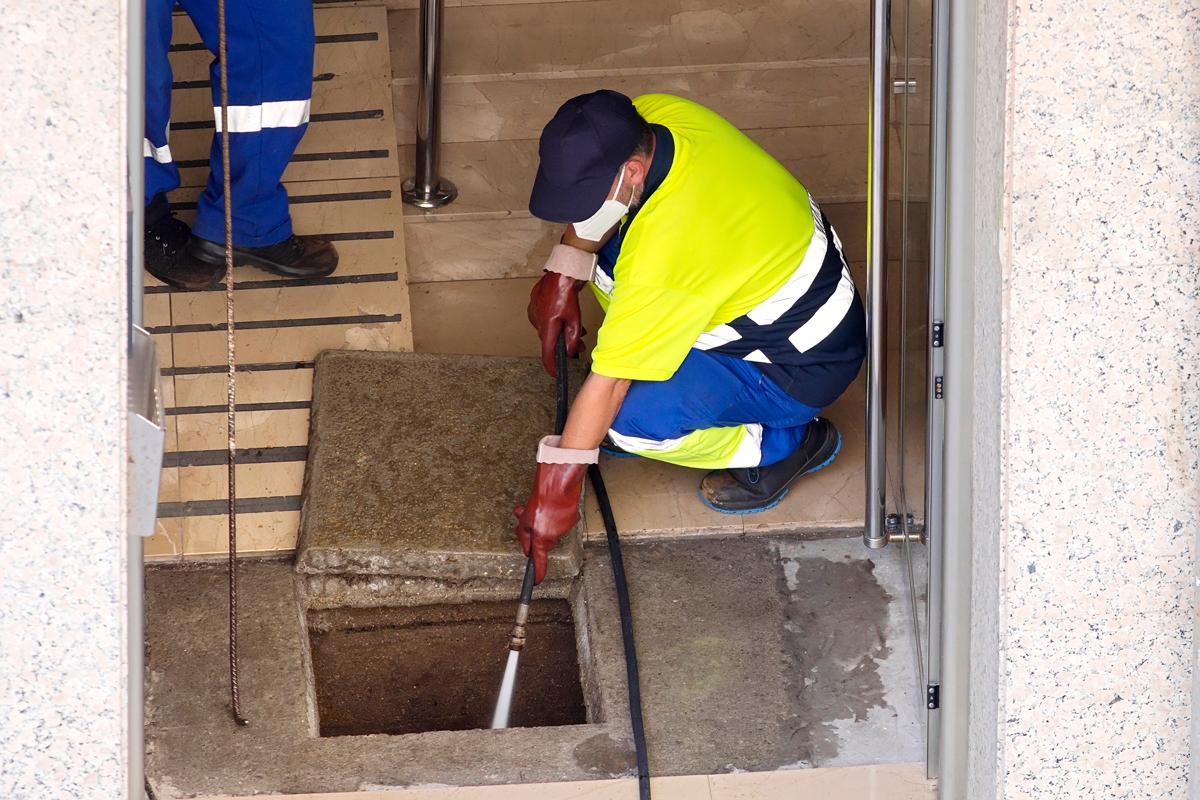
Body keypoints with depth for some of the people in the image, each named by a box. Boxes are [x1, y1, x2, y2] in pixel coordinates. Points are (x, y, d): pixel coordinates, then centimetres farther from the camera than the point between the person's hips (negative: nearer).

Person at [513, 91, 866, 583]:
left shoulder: (663, 255, -37)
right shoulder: (650, 114, -15)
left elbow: (606, 385, -28)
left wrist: (556, 488, -20)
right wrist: (562, 274, -1)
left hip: (803, 366, -9)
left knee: (628, 419, -25)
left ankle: (788, 442, -2)